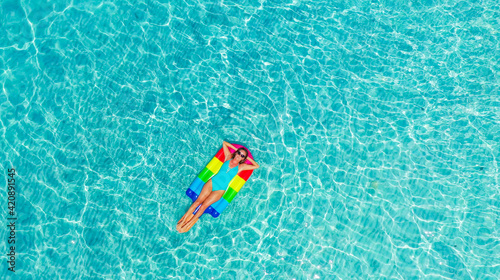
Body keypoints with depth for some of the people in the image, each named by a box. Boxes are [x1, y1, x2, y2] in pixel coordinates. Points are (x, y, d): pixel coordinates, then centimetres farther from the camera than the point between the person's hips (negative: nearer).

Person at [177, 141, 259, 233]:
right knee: (198, 201, -10)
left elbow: (257, 166, 3)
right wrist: (236, 149, 12)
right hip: (212, 181, 1)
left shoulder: (241, 167, 4)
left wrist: (248, 158, 6)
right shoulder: (228, 157, 8)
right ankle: (184, 219, -2)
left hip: (220, 189, -1)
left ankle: (189, 223, -2)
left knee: (204, 205, -12)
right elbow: (224, 142, 17)